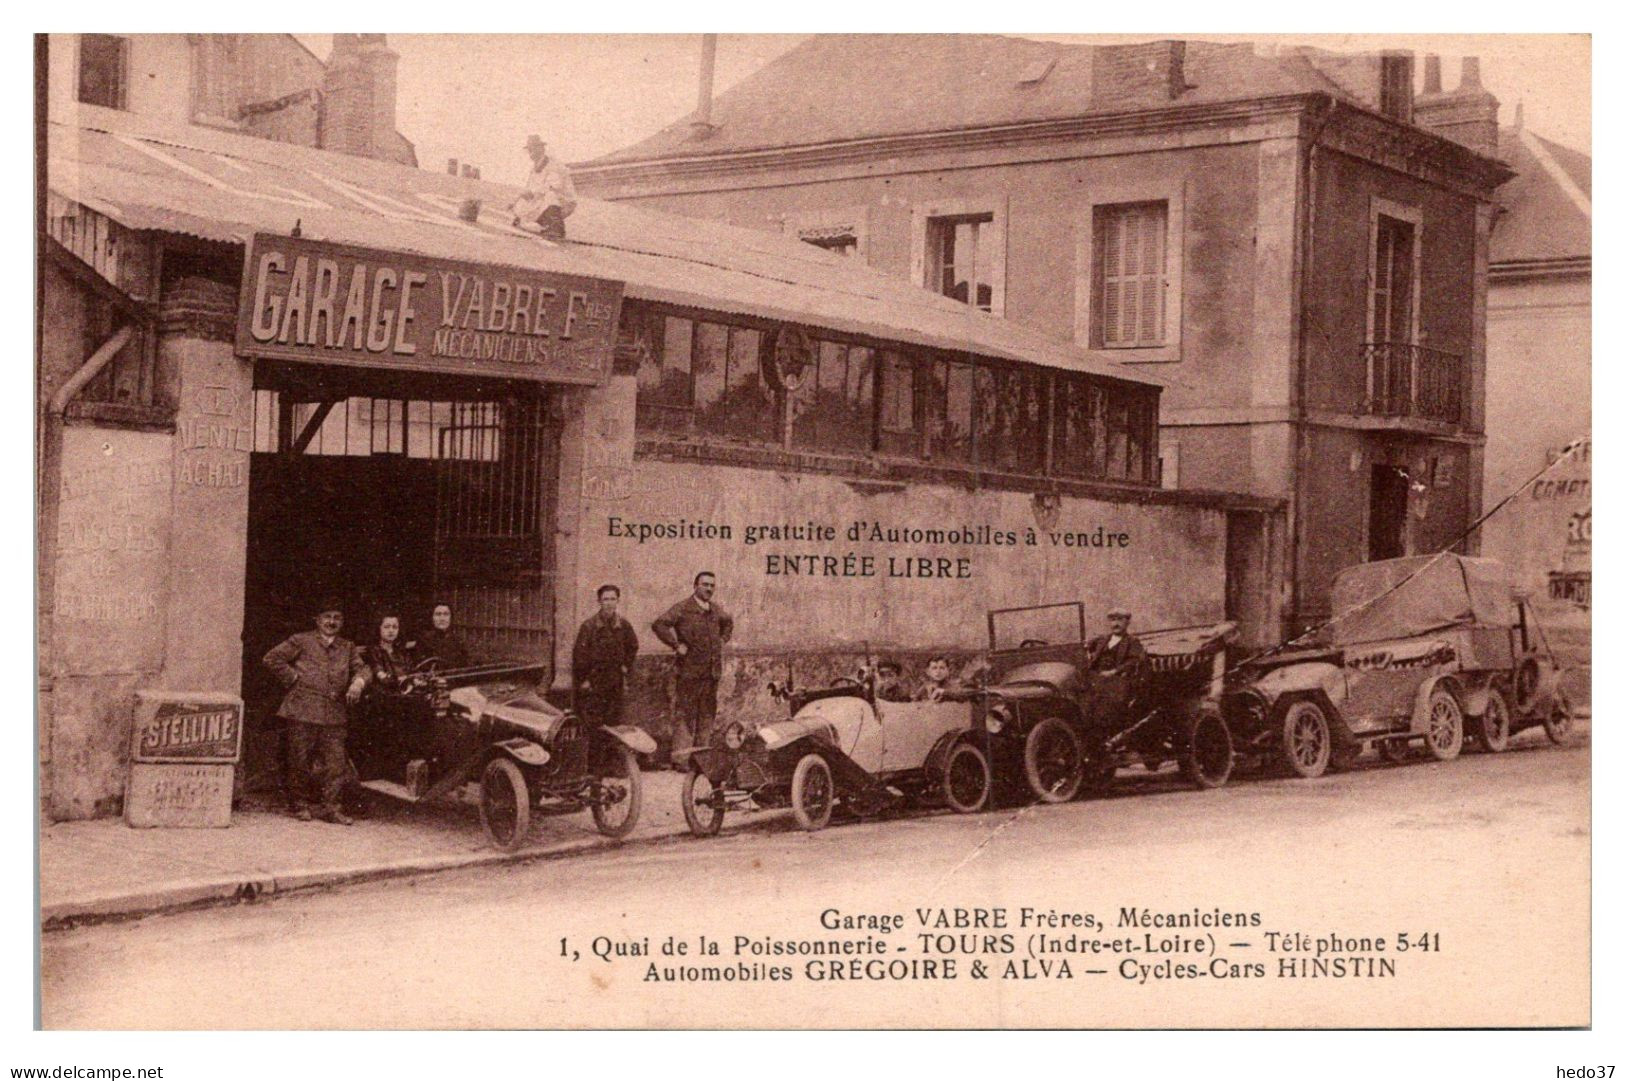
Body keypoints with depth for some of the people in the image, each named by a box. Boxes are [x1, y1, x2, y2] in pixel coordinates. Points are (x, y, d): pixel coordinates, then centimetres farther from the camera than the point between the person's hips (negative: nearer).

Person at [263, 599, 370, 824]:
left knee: (336, 762, -1)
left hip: (334, 714, 3)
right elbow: (272, 658, 2)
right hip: (303, 711, -3)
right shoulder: (301, 641, 4)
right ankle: (299, 804, 12)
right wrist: (293, 678, -3)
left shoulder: (348, 648, 17)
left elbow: (360, 668, 11)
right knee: (300, 760, 1)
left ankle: (331, 807, 5)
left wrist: (358, 683, -12)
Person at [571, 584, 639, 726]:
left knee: (614, 721, 7)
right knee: (593, 722, -6)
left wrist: (626, 666, 10)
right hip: (593, 681, -4)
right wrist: (582, 679, -11)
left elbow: (632, 646, 21)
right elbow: (579, 653, -10)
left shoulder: (623, 625, 3)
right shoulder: (589, 625, -11)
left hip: (615, 681, 4)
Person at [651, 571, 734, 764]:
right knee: (686, 714, -6)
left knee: (707, 714, 10)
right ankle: (680, 757, -5)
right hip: (689, 670, -7)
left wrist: (723, 640, 19)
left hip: (712, 671, 7)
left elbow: (728, 622, 35)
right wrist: (676, 645, -16)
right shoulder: (683, 608, -8)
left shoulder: (716, 610, 14)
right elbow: (659, 625, -17)